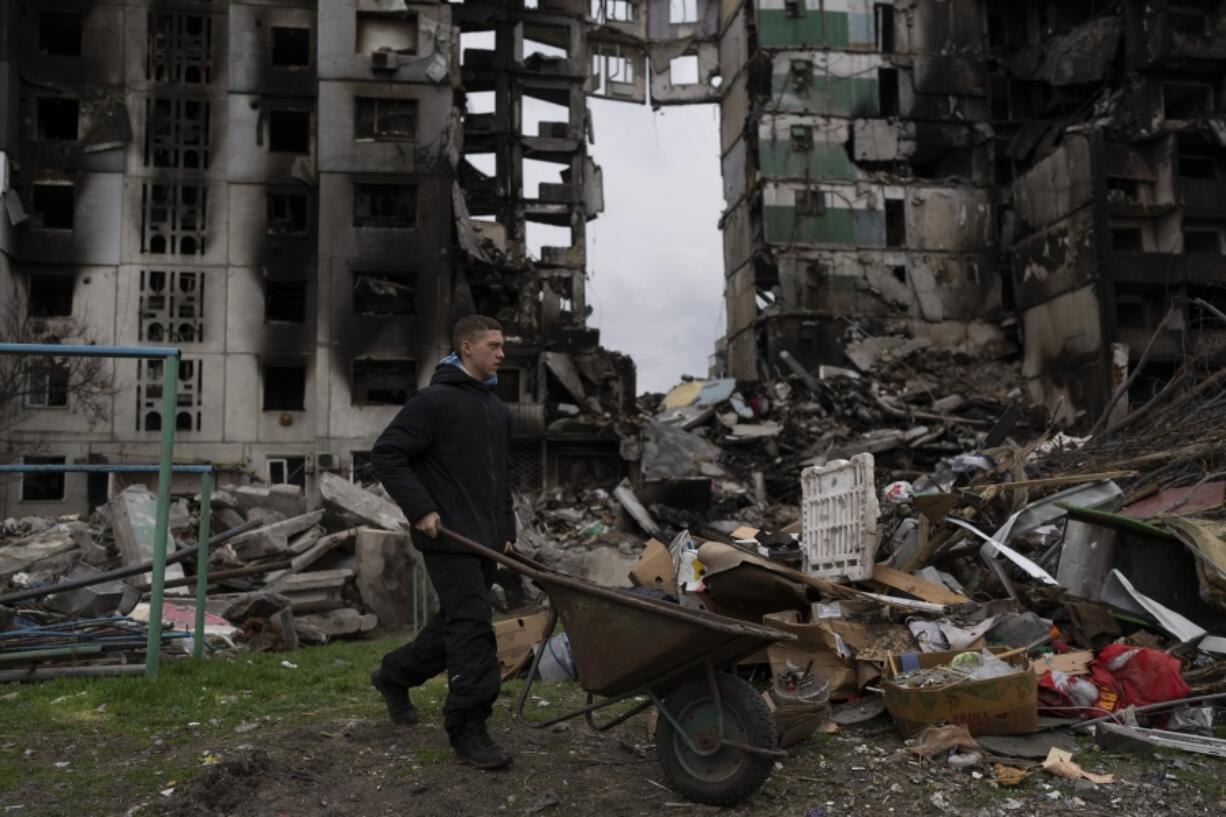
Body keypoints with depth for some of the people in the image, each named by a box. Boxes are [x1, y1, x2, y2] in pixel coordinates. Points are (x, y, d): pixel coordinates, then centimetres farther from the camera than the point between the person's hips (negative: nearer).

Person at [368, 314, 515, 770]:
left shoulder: (498, 410, 17)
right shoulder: (434, 401, -9)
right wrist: (421, 510, -17)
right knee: (472, 627, -11)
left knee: (454, 623, 16)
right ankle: (468, 729, -2)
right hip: (448, 539, -8)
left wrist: (506, 529, 17)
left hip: (484, 541, 9)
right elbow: (386, 455, -13)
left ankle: (394, 676, 38)